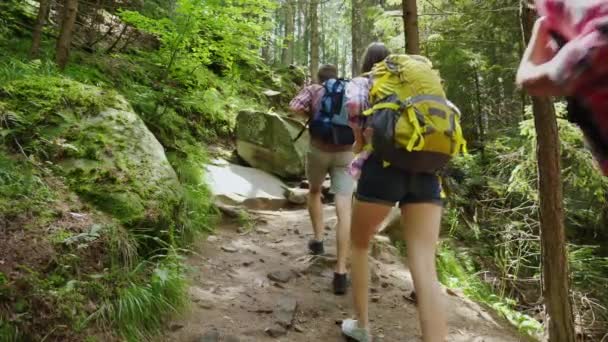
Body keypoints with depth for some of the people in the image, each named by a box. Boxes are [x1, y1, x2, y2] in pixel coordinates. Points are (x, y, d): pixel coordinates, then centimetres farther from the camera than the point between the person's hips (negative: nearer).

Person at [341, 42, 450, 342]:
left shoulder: (360, 83, 16)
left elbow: (352, 104, -4)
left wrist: (359, 141, 13)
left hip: (384, 167, -3)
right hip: (426, 171, 4)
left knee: (359, 244, 22)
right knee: (425, 268, -5)